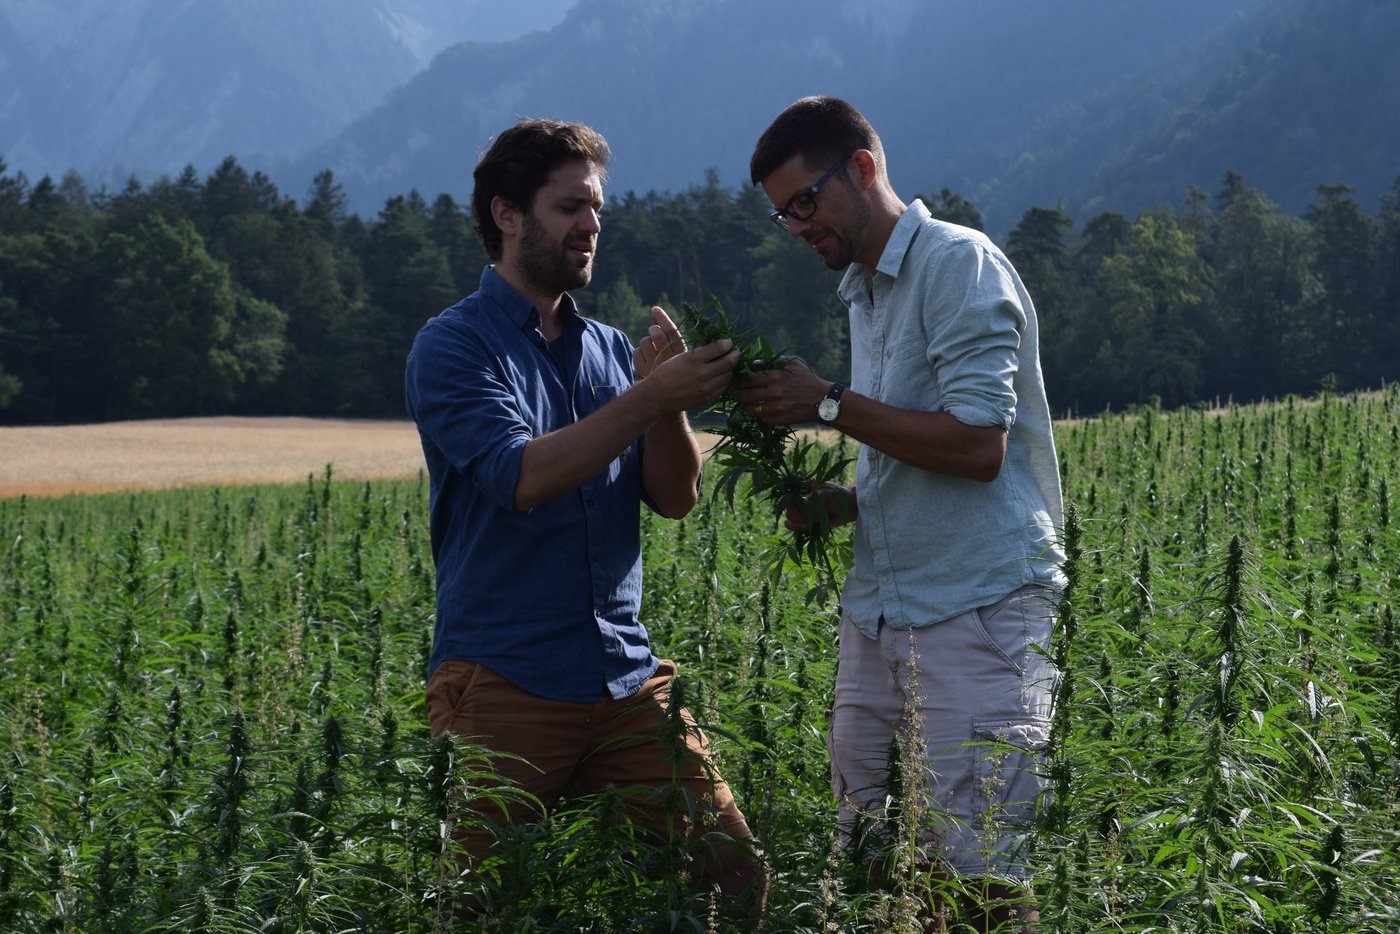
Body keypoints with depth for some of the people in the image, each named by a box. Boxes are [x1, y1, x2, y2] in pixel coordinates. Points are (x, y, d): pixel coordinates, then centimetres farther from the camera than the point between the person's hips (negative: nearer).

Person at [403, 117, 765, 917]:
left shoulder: (613, 350, 14)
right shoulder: (453, 347, -4)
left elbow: (677, 496, 6)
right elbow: (521, 475, -20)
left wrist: (669, 400, -12)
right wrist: (651, 397, -23)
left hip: (629, 679, 5)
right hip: (503, 688, -5)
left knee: (732, 874, -1)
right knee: (484, 905, 0)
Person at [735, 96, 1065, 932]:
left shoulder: (959, 264, -8)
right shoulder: (865, 293, 20)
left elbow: (977, 445, -17)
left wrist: (829, 403, -13)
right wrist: (835, 503, 8)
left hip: (977, 610, -9)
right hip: (881, 611, 9)